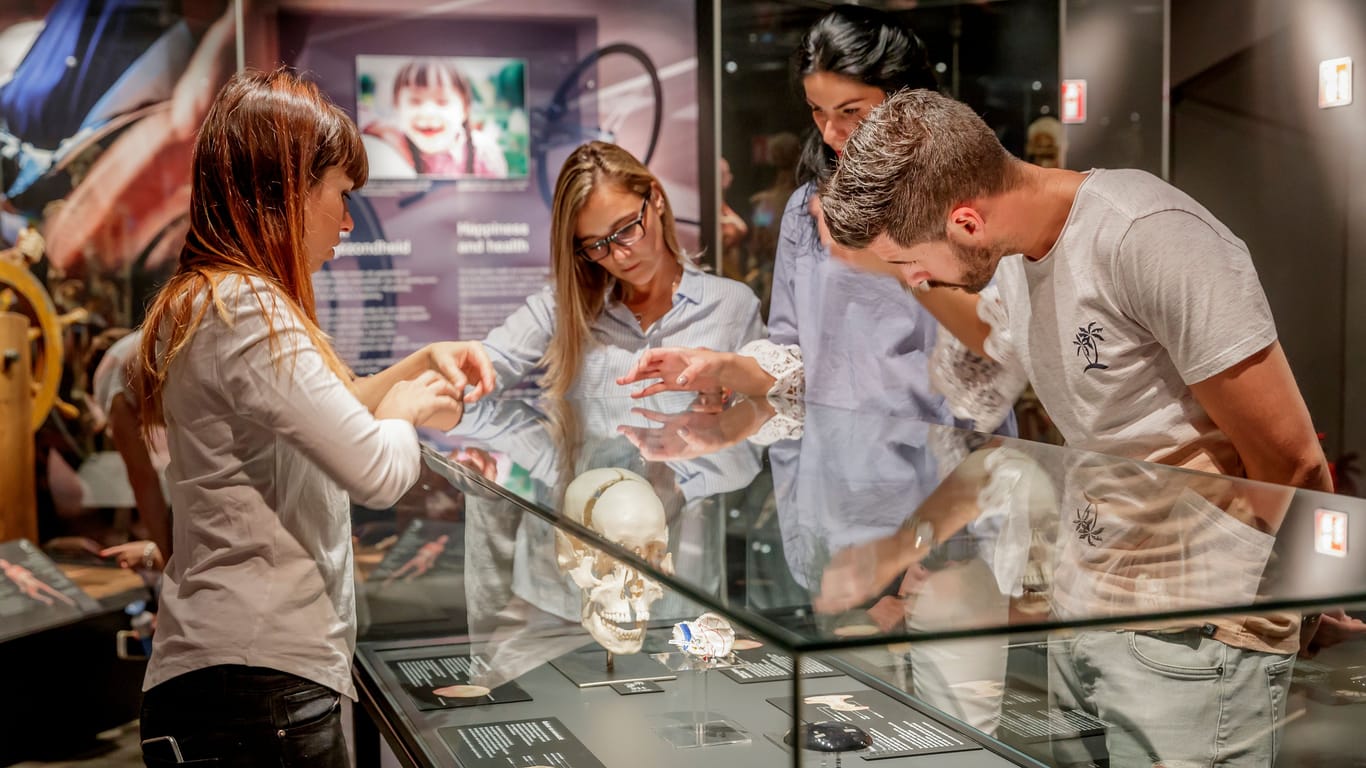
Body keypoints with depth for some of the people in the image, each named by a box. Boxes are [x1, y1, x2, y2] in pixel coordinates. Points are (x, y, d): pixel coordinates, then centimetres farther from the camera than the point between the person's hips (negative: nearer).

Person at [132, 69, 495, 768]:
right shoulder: (247, 309, -18)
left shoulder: (203, 301, 15)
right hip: (261, 686, -10)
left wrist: (425, 362, 18)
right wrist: (404, 407, -2)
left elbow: (323, 411, 30)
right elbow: (379, 472, -23)